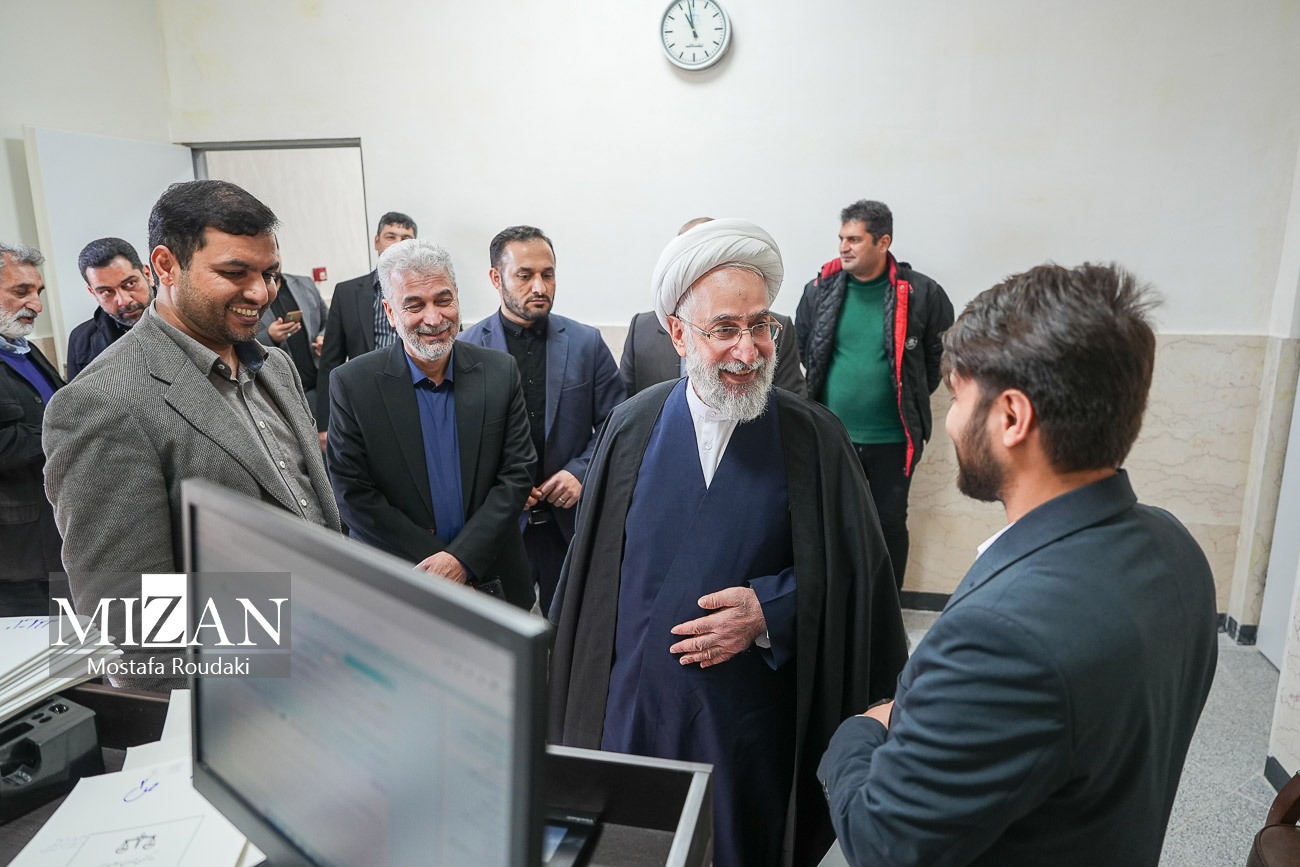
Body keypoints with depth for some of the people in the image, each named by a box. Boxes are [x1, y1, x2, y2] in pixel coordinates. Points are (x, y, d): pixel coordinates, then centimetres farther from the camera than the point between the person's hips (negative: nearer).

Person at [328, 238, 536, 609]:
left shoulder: (500, 372, -6)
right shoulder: (352, 384, -10)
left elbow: (517, 472, -6)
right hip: (396, 584, -1)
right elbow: (352, 493, -10)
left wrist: (463, 557, -15)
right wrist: (435, 561, -14)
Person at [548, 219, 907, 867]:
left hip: (756, 716, -1)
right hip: (636, 705, 2)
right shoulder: (632, 427, -4)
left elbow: (851, 571, -4)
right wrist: (584, 688, 3)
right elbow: (591, 570, 2)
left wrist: (770, 611, -18)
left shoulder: (813, 438, -9)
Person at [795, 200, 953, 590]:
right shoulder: (820, 290, -2)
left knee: (891, 524, 13)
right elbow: (802, 352, 10)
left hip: (892, 439, -1)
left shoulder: (920, 293, -8)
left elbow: (942, 352, 4)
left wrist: (913, 397, 8)